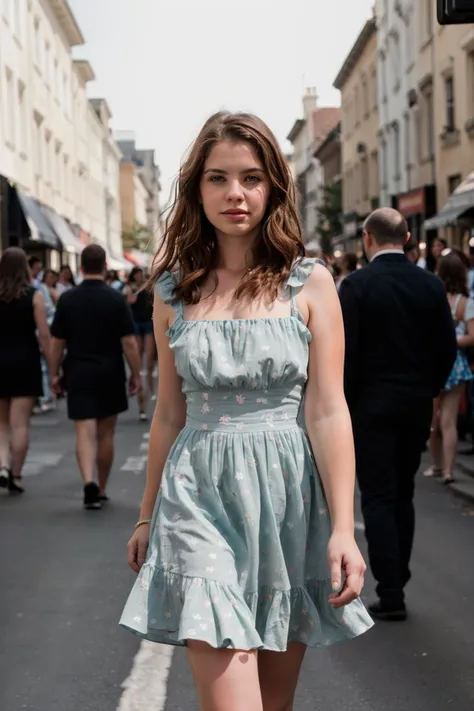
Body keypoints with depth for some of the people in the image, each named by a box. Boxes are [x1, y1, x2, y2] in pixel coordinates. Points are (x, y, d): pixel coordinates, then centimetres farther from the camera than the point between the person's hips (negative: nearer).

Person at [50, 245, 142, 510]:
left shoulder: (67, 299, -2)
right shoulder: (116, 299, -7)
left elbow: (58, 341, 1)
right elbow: (129, 342, -10)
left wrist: (55, 373, 11)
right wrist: (136, 374, -1)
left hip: (78, 373, 0)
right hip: (110, 374, 0)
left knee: (85, 432, -3)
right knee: (106, 434, 13)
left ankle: (89, 481, -25)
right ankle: (102, 490, 23)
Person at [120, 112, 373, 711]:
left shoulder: (310, 284, 0)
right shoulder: (174, 291, 5)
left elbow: (328, 411, -3)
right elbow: (169, 413, 13)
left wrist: (342, 528, -11)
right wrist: (148, 517, 18)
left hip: (286, 491, 0)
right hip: (199, 494, 0)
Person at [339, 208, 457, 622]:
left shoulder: (357, 286, -10)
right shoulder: (431, 285, 2)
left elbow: (346, 352, -13)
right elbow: (447, 348, 3)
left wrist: (343, 404, -2)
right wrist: (428, 390, 14)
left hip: (372, 405, -4)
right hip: (418, 406, 4)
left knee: (378, 499, 0)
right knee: (403, 496, 15)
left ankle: (391, 595, -2)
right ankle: (396, 583, 20)